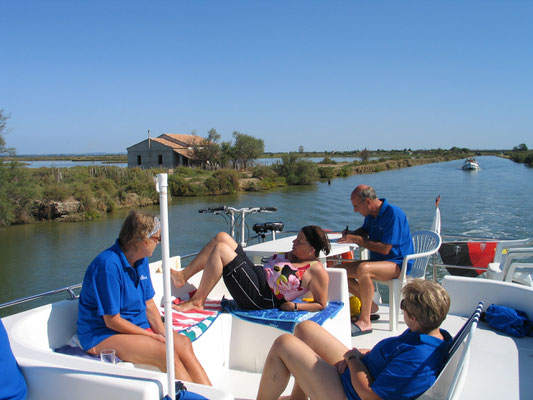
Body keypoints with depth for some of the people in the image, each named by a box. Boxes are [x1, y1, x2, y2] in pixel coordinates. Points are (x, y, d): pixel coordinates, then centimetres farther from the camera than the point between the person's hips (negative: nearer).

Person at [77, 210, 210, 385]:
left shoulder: (142, 260, 6)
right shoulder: (108, 265, -22)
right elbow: (112, 321, -19)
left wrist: (163, 333, -6)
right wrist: (153, 336, -14)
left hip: (139, 326, 8)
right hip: (102, 335, -7)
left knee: (183, 343, -15)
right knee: (164, 352, -27)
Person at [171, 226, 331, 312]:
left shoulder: (317, 271, -10)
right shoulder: (294, 254, 15)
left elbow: (321, 304, -10)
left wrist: (294, 306, -16)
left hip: (259, 298, -10)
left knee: (220, 249, -20)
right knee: (222, 237, 3)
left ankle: (198, 301, -9)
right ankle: (183, 276, 4)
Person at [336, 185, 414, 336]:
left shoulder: (393, 214, -21)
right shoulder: (371, 214, 5)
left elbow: (385, 249, -25)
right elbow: (365, 230, 28)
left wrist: (357, 240, -19)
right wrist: (352, 233, 5)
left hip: (398, 264, -9)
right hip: (377, 261, 9)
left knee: (363, 269, -37)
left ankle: (365, 322, -28)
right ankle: (370, 306, 7)